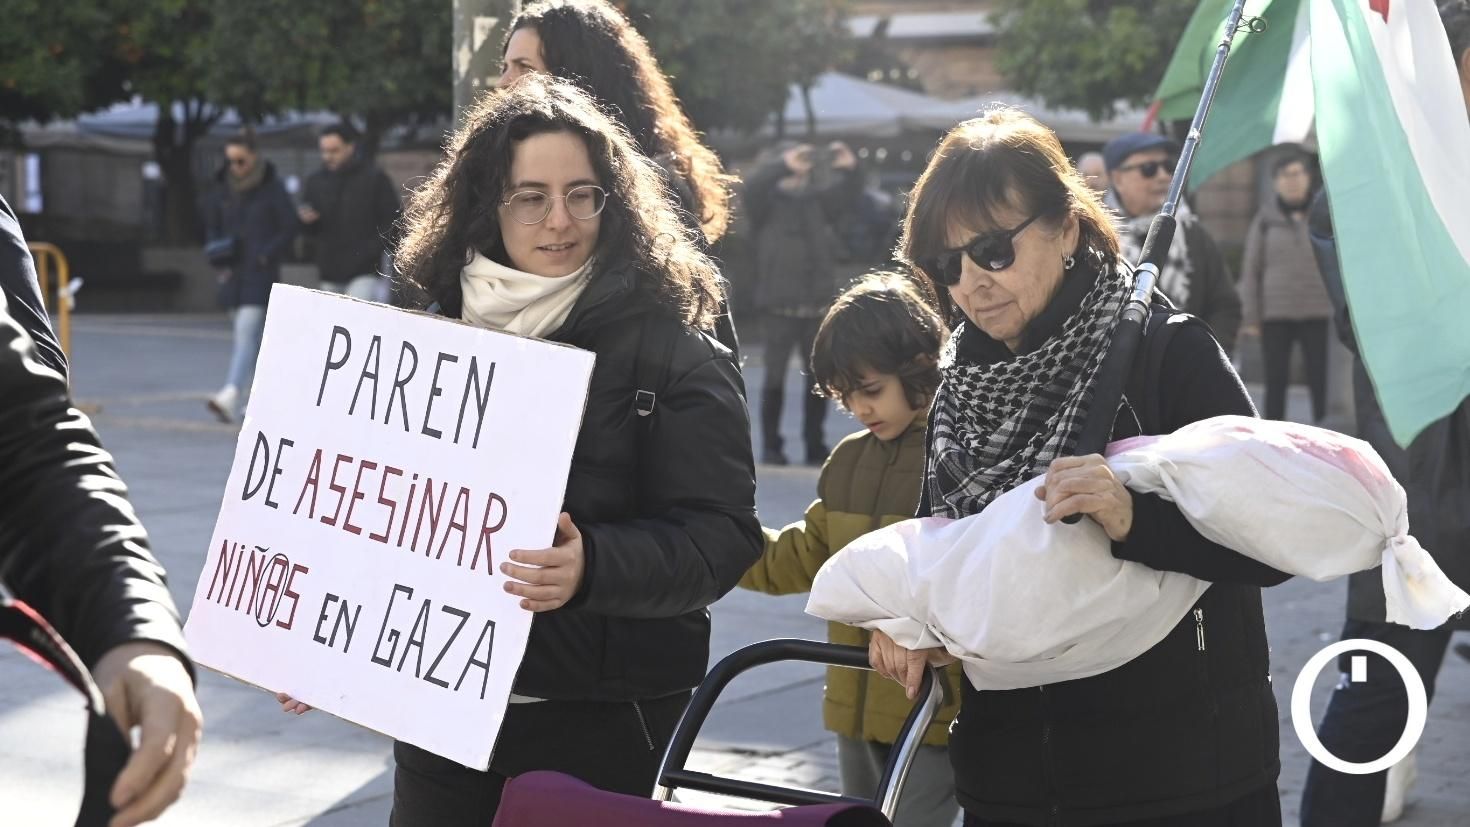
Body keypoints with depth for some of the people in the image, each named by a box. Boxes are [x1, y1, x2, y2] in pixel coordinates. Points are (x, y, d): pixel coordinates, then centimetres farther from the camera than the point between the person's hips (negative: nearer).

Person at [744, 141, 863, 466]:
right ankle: (771, 447, 6)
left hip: (817, 308, 4)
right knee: (775, 379, -2)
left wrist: (849, 169, -12)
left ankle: (815, 447, 15)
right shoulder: (768, 205, 1)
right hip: (780, 309, -4)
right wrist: (784, 165, -27)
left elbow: (847, 194, 8)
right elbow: (752, 187, -17)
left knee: (818, 379, 7)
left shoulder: (816, 202, 13)